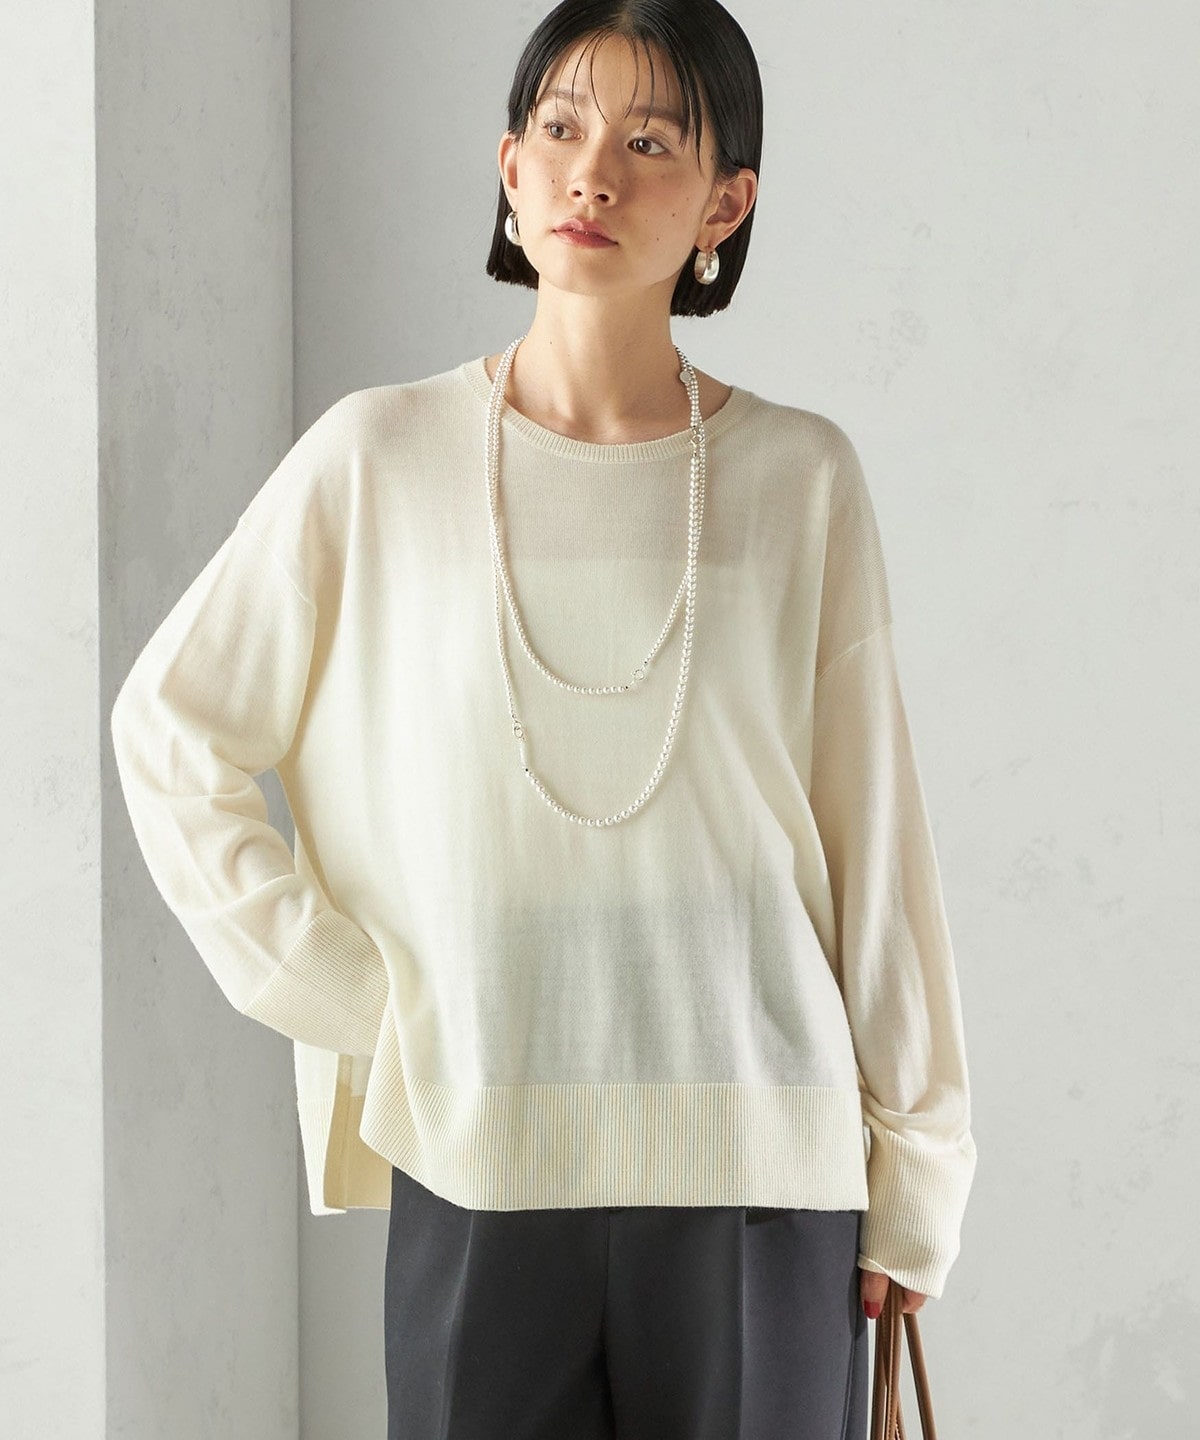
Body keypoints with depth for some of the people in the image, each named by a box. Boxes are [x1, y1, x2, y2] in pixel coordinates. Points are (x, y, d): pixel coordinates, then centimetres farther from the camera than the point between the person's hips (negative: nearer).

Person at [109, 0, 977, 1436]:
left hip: (758, 1166, 0)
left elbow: (874, 844, 3)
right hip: (479, 1167, 0)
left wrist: (913, 1174, 4)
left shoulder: (800, 478, -1)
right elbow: (168, 727, 7)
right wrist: (329, 985, -1)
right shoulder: (379, 457, -1)